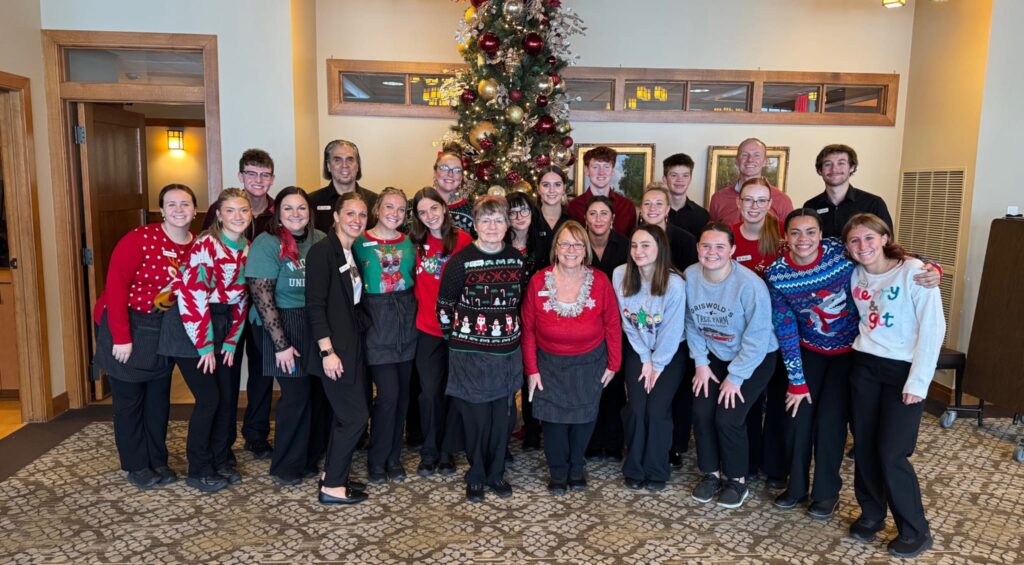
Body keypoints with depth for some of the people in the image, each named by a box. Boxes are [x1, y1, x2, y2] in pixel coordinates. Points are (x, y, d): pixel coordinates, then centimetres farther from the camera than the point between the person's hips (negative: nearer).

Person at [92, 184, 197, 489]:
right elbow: (116, 285, -20)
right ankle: (136, 466, 23)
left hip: (163, 329, 5)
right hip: (125, 326, -5)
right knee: (129, 399, 8)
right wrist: (121, 336, -20)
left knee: (159, 398, 15)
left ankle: (158, 460, 30)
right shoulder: (140, 238, -20)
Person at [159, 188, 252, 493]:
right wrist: (205, 345, -17)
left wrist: (231, 342, 5)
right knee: (209, 398, -6)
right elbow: (193, 296, -21)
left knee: (227, 397, 8)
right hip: (190, 329, -7)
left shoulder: (247, 249, 4)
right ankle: (198, 471, 11)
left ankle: (221, 461, 25)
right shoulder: (205, 245, -18)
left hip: (222, 326, 7)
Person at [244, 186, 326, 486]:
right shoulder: (267, 244, -10)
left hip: (316, 326, 5)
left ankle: (311, 457, 26)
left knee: (318, 391, 6)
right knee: (296, 394, -3)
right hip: (282, 326, -5)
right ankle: (286, 467, 17)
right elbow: (262, 298, -13)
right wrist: (281, 344, -15)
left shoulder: (319, 240, 4)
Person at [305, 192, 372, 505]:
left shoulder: (352, 253, 12)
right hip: (334, 348, -9)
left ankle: (334, 474, 27)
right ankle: (331, 488, 7)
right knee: (355, 415, -5)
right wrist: (327, 351, -21)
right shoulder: (323, 250, -13)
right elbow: (315, 305, -18)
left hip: (352, 345, 9)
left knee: (346, 414, 15)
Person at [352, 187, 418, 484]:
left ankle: (394, 457, 23)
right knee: (388, 393, -8)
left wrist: (411, 311, 3)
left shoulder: (408, 242, 8)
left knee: (402, 393, 8)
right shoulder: (360, 242, -3)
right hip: (376, 323, -4)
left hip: (406, 322, 4)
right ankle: (377, 460, 10)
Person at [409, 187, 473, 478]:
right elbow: (413, 283, 9)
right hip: (427, 327, 1)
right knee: (430, 392, 4)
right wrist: (419, 308, -3)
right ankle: (429, 453, 20)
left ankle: (446, 451, 24)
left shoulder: (462, 239, -4)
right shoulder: (415, 242, 3)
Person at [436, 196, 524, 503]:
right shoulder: (461, 260, -10)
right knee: (476, 417, 4)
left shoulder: (517, 258, 4)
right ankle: (476, 476, 23)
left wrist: (513, 331, 12)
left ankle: (496, 472, 29)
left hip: (507, 351, 4)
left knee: (502, 416, 11)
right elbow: (444, 305, -3)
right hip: (470, 353, -4)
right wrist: (456, 337, 2)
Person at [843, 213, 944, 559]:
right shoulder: (854, 275, 4)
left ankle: (916, 532, 15)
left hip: (904, 371, -5)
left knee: (891, 453, -3)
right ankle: (871, 514, 29)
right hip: (865, 366, 5)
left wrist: (918, 382, -16)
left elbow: (933, 329, -14)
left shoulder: (913, 271, -12)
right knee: (864, 447, 9)